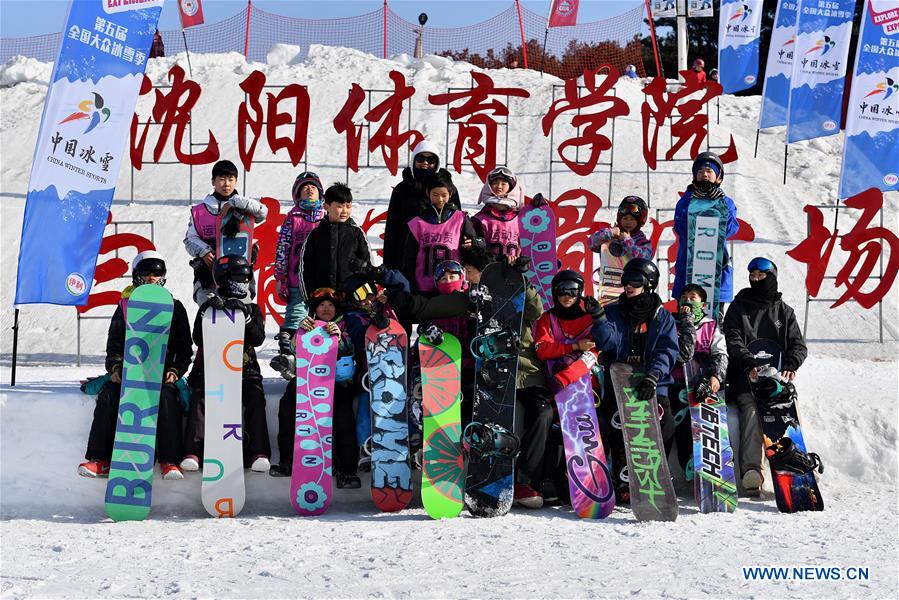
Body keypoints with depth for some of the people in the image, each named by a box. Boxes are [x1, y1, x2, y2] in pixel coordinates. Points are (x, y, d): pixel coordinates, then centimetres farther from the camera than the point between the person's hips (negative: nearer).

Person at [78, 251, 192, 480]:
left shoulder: (174, 308, 13)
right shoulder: (126, 306, 15)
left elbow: (184, 348, 12)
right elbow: (114, 345, 13)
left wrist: (175, 371, -6)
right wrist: (115, 367, -7)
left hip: (162, 372, -2)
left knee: (167, 396, -34)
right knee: (107, 395, -27)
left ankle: (170, 462, -33)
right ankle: (100, 460, -25)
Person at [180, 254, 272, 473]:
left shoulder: (253, 309, 12)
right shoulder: (209, 306, 9)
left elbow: (258, 339, -5)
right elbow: (198, 340, -4)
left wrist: (245, 316, -19)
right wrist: (209, 313, -17)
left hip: (244, 369, 1)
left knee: (255, 397, -27)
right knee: (200, 397, -28)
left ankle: (257, 453, -28)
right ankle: (192, 452, -30)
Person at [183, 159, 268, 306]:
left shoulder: (243, 208, 13)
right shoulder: (199, 211, 15)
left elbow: (262, 211, -6)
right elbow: (190, 239, 11)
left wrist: (234, 203, -9)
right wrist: (204, 251, -9)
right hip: (208, 270, 1)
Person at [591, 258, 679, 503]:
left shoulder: (663, 318, 11)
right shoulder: (614, 312, 13)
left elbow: (667, 352, -3)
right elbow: (607, 342, -4)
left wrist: (652, 377, -20)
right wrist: (598, 318, -23)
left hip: (654, 388, 0)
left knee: (665, 423, -20)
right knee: (620, 427, -20)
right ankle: (623, 484, -13)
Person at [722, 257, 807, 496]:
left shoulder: (784, 311, 21)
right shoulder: (738, 308, 16)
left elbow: (799, 344, 12)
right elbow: (733, 341, 1)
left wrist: (790, 365, -11)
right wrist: (750, 363, -18)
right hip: (745, 376, -2)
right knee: (750, 410, -29)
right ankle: (750, 469, -44)